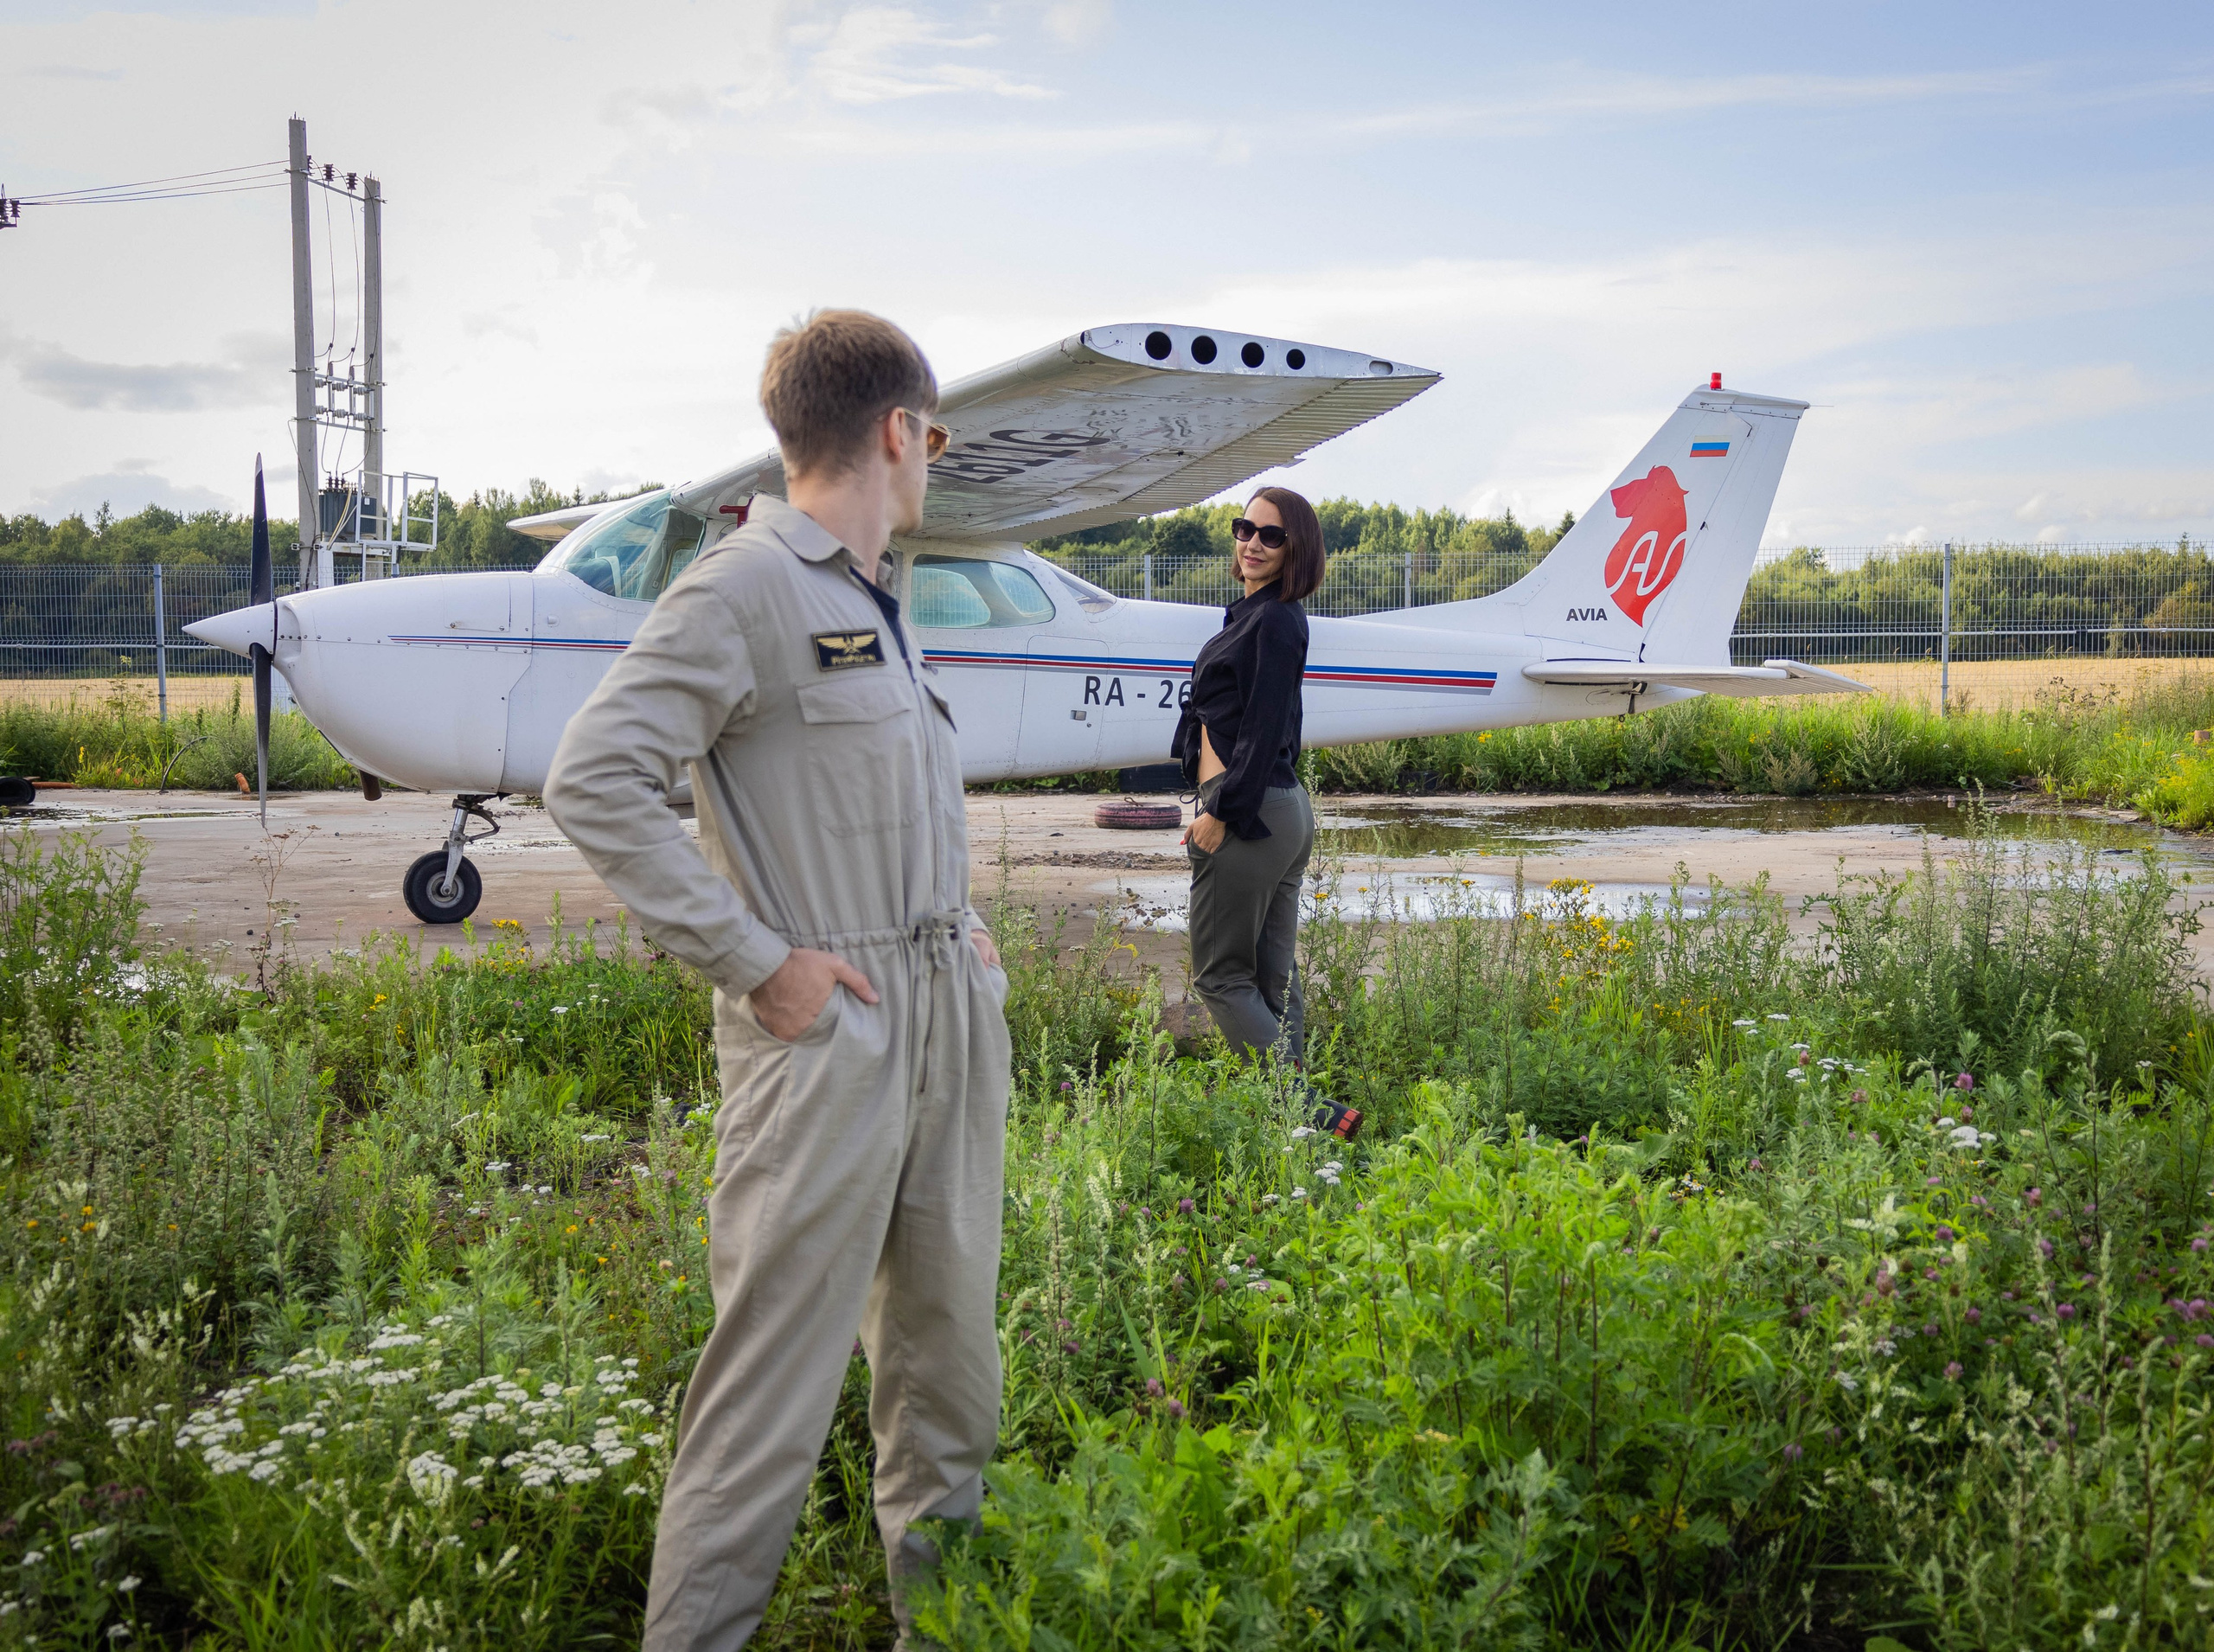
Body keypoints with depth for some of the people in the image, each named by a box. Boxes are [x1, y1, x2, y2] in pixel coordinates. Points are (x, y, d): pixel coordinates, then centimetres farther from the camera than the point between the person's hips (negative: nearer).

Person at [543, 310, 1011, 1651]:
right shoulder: (745, 590, -11)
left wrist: (962, 923, 12)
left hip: (952, 1012, 9)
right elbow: (596, 781, -19)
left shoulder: (875, 602, 16)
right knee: (779, 1380, -3)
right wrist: (756, 962, -18)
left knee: (949, 1339, 18)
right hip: (827, 1035, -9)